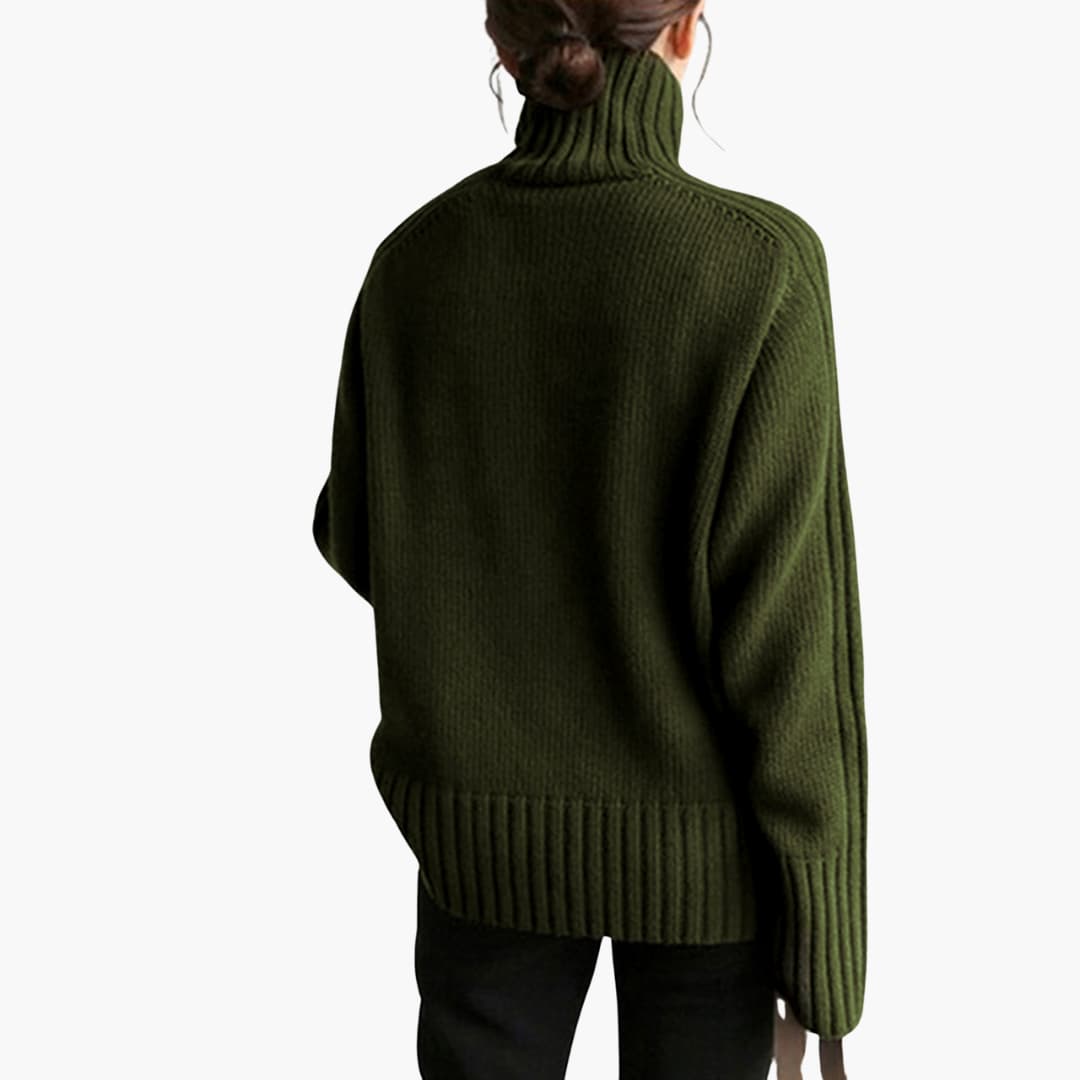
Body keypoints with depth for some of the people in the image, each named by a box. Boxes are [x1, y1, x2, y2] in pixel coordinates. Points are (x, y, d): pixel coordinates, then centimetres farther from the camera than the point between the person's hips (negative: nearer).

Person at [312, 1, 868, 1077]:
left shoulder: (416, 258, -9)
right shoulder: (760, 264, -20)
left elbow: (358, 541, 2)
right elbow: (781, 624, -20)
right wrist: (823, 905, -9)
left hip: (488, 824, 3)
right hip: (698, 829, -2)